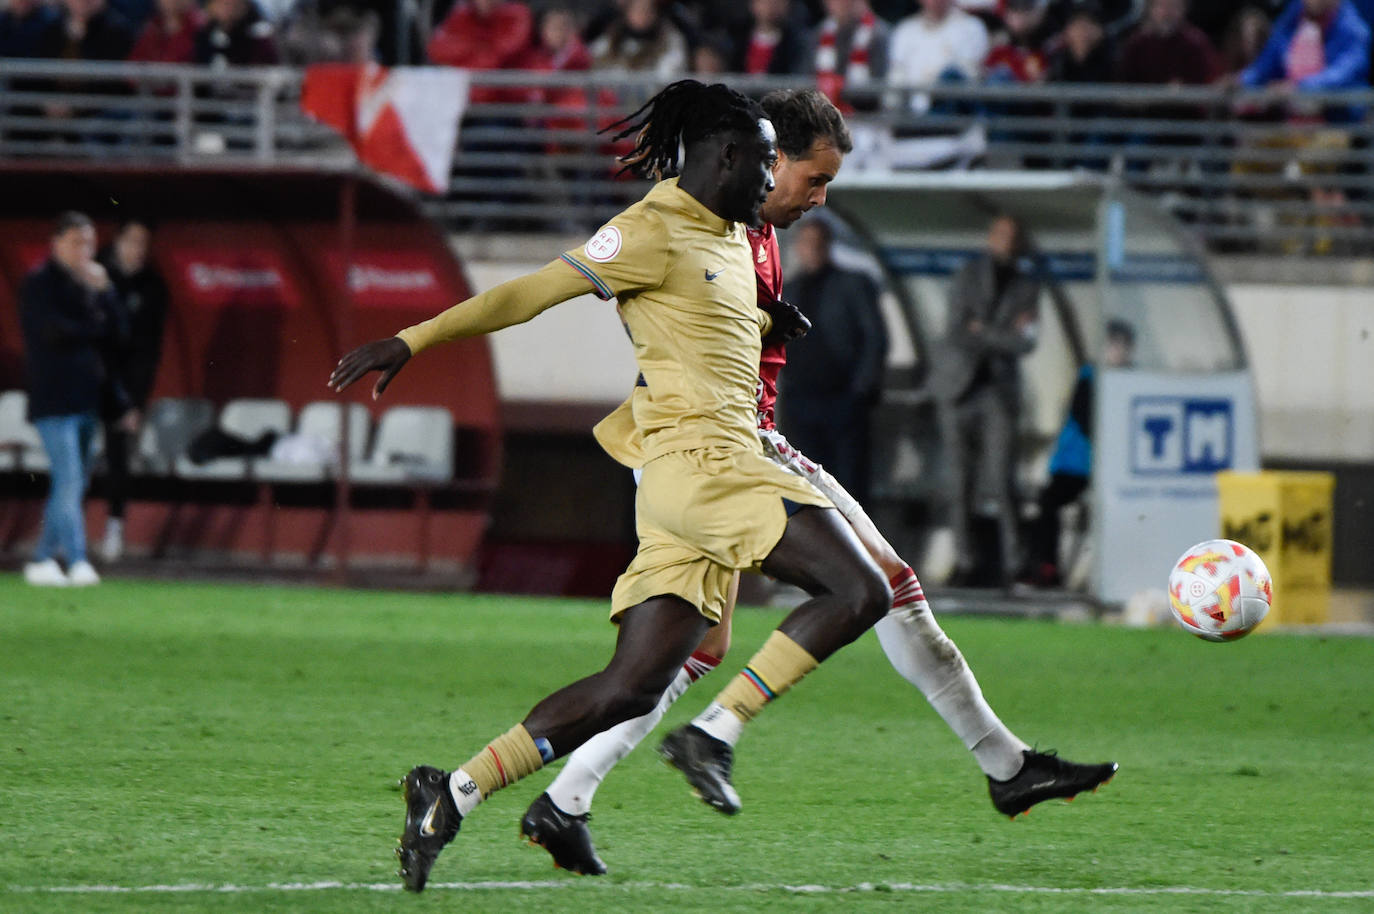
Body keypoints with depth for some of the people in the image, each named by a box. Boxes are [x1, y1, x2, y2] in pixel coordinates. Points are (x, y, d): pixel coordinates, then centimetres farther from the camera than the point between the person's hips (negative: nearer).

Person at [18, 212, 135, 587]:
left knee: (72, 484, 9)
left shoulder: (89, 283, 16)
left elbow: (113, 332, 9)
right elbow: (54, 331, -16)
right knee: (69, 480, -14)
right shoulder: (40, 283, -4)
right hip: (54, 399, -7)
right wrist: (95, 326, -1)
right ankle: (77, 563, -19)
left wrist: (102, 291, -4)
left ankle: (43, 560, 18)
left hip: (86, 398, 7)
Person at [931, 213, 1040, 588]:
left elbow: (1025, 343, 0)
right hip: (959, 387, 0)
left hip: (1000, 388, 0)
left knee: (1000, 482, -10)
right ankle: (966, 562, 3)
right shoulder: (968, 276, 5)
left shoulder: (1027, 286, 10)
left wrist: (982, 331, -7)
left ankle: (1013, 561, -5)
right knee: (959, 480, -2)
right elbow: (959, 330, -5)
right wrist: (1006, 335, -7)